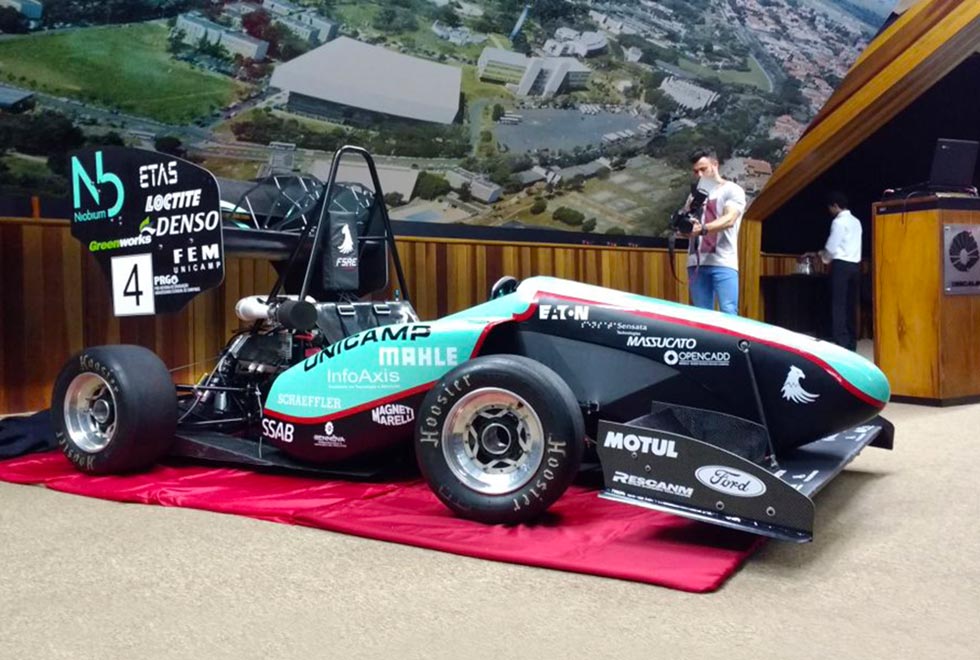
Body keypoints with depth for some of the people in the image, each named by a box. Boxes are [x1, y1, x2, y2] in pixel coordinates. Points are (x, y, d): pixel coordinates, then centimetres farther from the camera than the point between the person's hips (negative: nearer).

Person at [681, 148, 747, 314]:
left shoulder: (732, 190, 4)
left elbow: (729, 220, -13)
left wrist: (702, 229, -30)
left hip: (723, 263, -5)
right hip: (697, 263, 5)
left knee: (728, 313, -12)